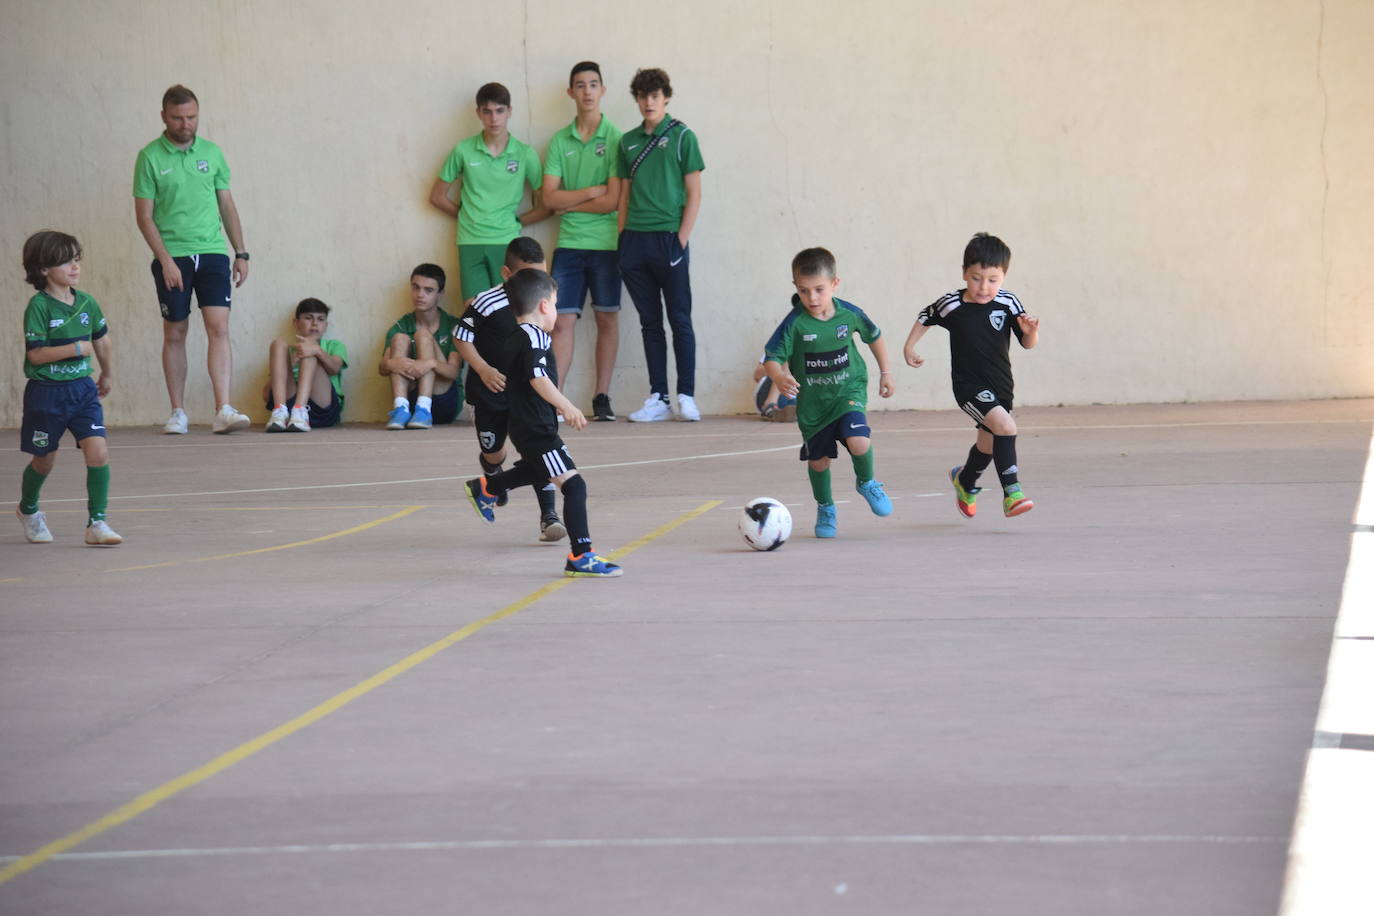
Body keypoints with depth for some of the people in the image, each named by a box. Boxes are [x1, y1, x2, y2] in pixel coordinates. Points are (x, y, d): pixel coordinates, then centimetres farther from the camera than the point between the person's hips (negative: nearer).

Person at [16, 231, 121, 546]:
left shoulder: (86, 303, 2)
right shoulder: (39, 306, -15)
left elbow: (102, 341, 18)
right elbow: (36, 354, -18)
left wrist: (108, 375, 27)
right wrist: (77, 348, -20)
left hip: (82, 390, 4)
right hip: (46, 393, -4)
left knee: (98, 451, -13)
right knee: (44, 461, 12)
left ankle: (97, 523, -7)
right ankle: (28, 509, 41)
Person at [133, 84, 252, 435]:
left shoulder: (211, 153, 8)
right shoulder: (150, 157, -2)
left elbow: (227, 205, 14)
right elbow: (144, 216, -3)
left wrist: (241, 253, 10)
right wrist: (165, 259, -12)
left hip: (212, 252, 2)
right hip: (172, 256, -2)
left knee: (218, 327, -11)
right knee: (174, 333, 5)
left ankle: (223, 410, -17)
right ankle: (177, 413, 14)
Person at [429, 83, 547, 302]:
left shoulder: (524, 154, 2)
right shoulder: (463, 151, 3)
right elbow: (437, 196, 13)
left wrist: (515, 221, 3)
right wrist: (468, 216, 10)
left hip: (507, 244, 0)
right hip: (471, 243, 0)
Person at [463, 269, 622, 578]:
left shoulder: (514, 339, 13)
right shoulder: (534, 338, -17)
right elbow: (537, 377, -31)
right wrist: (566, 406, -38)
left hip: (524, 427, 10)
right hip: (537, 429, -10)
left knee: (535, 471, 38)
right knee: (573, 485, -14)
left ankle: (485, 488, 54)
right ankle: (580, 556, -18)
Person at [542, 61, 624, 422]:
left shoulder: (615, 138, -2)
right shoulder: (560, 141, 8)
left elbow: (614, 200, -10)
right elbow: (549, 197, 0)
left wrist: (570, 203, -4)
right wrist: (591, 192, -9)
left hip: (605, 243, -2)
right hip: (568, 243, 2)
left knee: (607, 319, 4)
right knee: (563, 321, -2)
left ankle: (601, 398, 10)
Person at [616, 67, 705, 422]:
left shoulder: (681, 137, 0)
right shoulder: (629, 142, 12)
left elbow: (694, 195, -2)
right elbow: (625, 195, 16)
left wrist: (681, 240, -9)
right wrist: (622, 240, 7)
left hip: (669, 238, -4)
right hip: (635, 241, 4)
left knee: (680, 320, -2)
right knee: (649, 323, 7)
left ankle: (687, 396, 2)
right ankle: (658, 398, 9)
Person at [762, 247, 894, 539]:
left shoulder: (849, 314, -11)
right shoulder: (794, 324, -18)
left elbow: (874, 337, 8)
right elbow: (772, 358, -19)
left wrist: (885, 372, 14)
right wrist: (779, 377, -41)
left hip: (849, 391, 0)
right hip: (811, 400, 1)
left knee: (858, 440, -23)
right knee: (818, 458, 10)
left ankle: (866, 483, 9)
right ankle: (825, 508, 36)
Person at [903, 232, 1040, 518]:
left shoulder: (1008, 304, -8)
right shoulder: (951, 305, -11)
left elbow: (1028, 344, -5)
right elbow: (925, 317, 9)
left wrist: (1031, 332, -25)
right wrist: (909, 346, 7)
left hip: (1000, 386, 4)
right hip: (969, 385, -4)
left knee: (988, 444, 20)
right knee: (1005, 426, -27)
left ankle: (965, 481, 51)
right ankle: (1011, 494, -23)